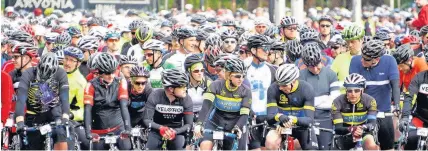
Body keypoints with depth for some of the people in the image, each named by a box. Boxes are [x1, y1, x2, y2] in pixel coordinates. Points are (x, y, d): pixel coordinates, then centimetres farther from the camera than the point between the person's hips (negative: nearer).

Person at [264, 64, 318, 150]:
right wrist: (279, 116, -47)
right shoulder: (273, 89, -19)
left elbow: (309, 119, -26)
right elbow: (270, 117, -23)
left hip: (301, 125, 0)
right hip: (281, 125, 0)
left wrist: (294, 119, -48)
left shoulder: (307, 89, -20)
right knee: (270, 141, -30)